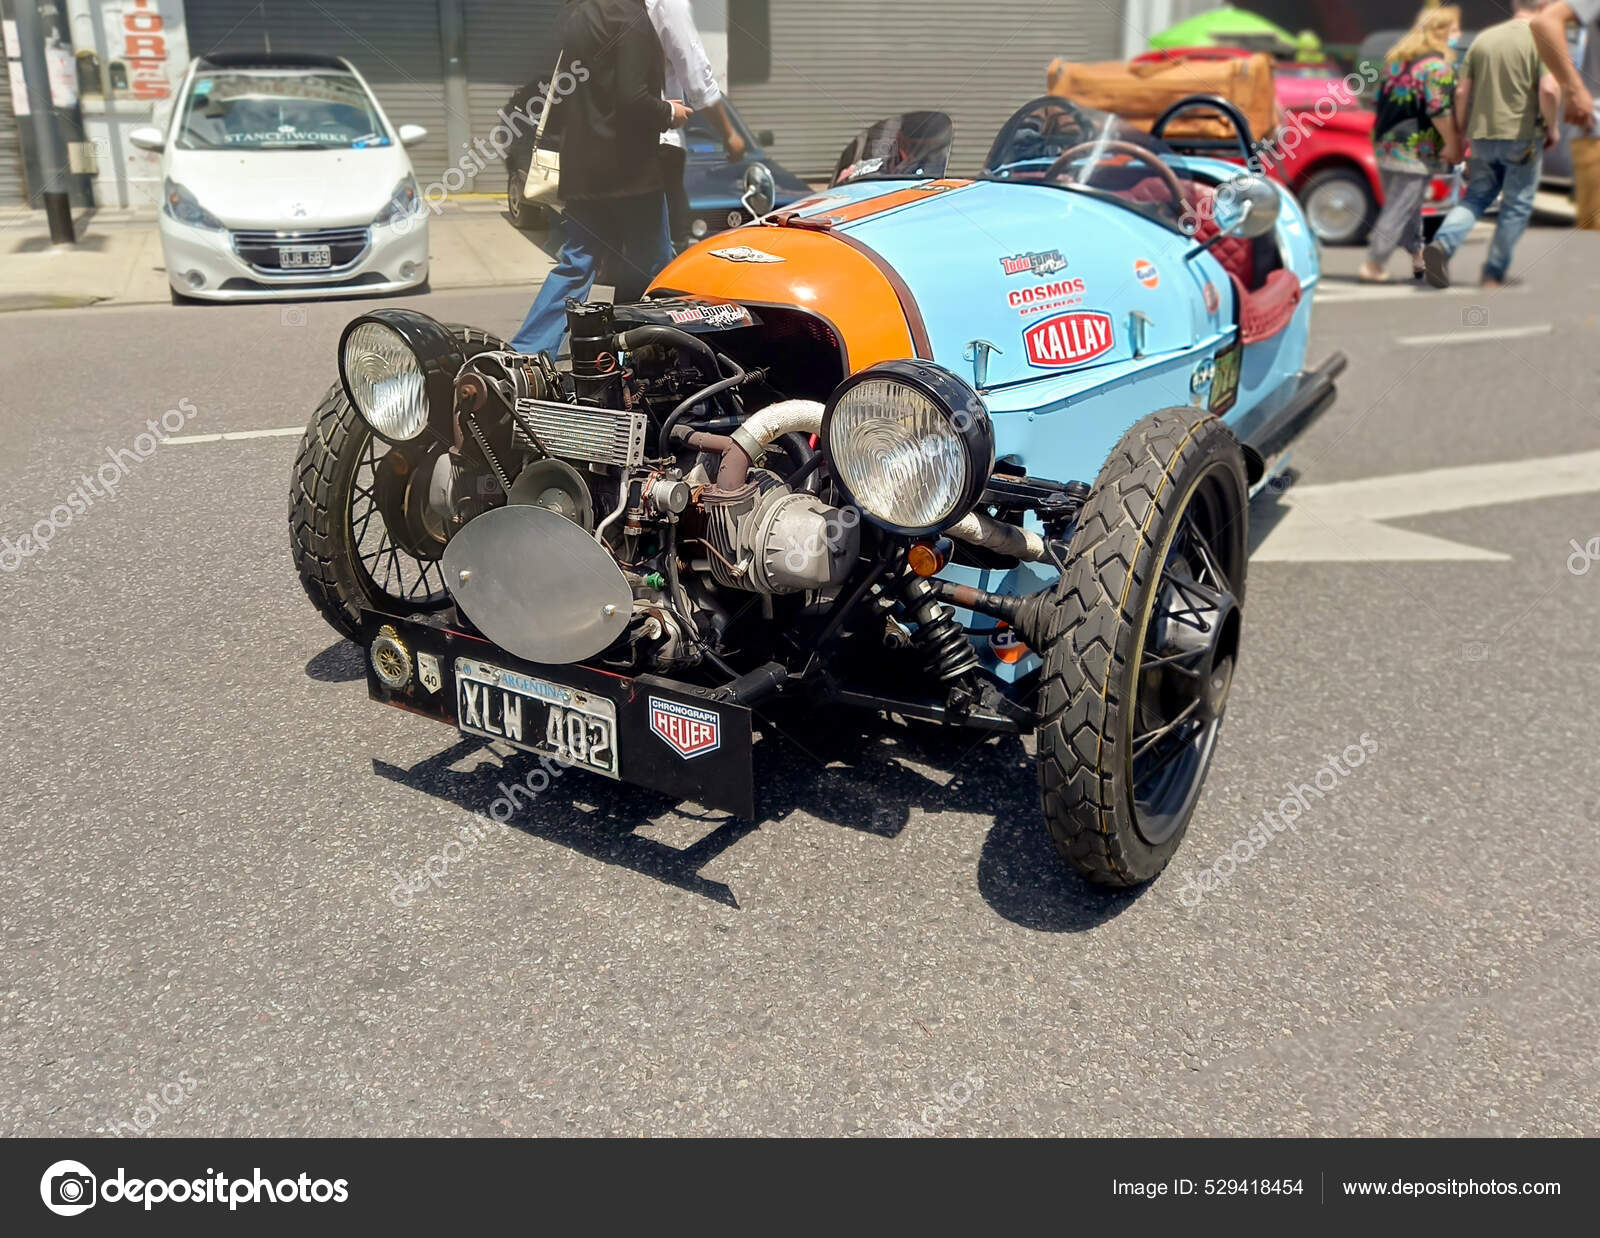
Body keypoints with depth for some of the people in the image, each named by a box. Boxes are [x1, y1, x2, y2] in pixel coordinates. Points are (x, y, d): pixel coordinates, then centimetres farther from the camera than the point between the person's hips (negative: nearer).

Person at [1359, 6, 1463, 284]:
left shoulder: (1396, 57, 12)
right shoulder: (1437, 65, -13)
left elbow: (1381, 97, 19)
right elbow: (1439, 110, -19)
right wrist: (1453, 144, -10)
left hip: (1385, 143, 8)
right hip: (1415, 151, -8)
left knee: (1404, 206, 16)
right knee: (1400, 209, -3)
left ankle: (1417, 258, 26)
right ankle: (1374, 266, -5)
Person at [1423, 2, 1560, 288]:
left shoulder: (1484, 38, 8)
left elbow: (1461, 92, 6)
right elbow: (1549, 89, -19)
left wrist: (1462, 134, 15)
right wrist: (1551, 127, -4)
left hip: (1482, 135, 4)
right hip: (1522, 135, -4)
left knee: (1476, 197, 13)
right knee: (1517, 205, 7)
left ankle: (1442, 244, -14)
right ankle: (1494, 274, 9)